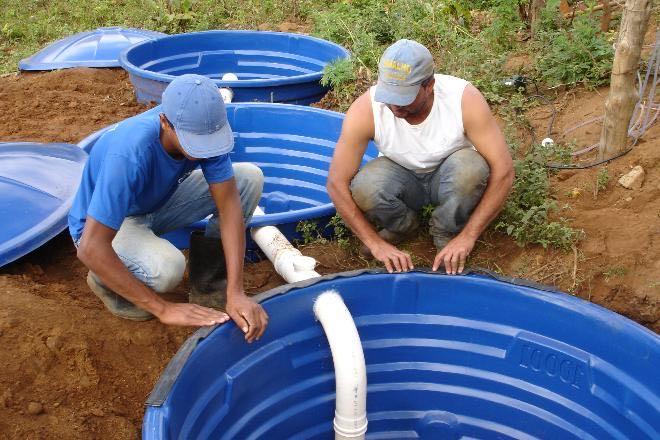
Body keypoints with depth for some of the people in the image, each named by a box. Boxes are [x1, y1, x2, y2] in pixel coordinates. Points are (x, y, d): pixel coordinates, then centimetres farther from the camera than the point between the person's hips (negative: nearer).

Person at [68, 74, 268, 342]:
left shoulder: (202, 129, -23)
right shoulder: (130, 154, -39)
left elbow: (229, 204, -22)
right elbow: (90, 249, -38)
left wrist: (236, 293, -31)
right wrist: (163, 309, -33)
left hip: (157, 204, 6)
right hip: (107, 222, -5)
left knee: (250, 178, -12)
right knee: (166, 268, -38)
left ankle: (209, 284, 0)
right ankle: (107, 282, -2)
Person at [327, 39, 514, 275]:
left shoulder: (464, 99, -29)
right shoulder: (365, 109, -27)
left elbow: (503, 171, -27)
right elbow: (336, 183, -23)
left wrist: (467, 237, -30)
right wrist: (376, 243, -24)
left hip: (448, 177, 0)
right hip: (401, 177, 1)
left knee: (470, 168, -36)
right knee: (363, 187, -33)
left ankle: (447, 233, -4)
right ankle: (402, 225, 2)